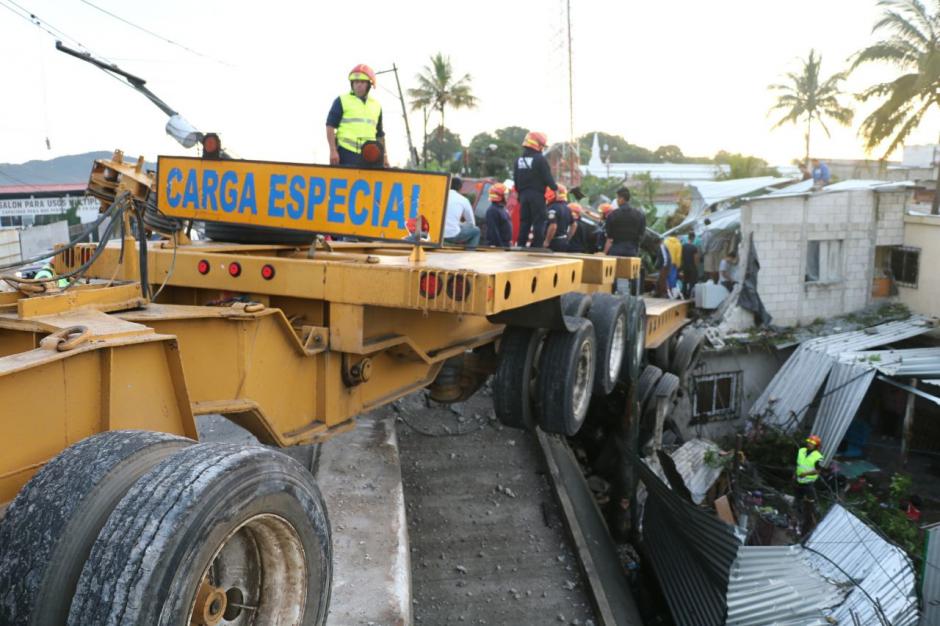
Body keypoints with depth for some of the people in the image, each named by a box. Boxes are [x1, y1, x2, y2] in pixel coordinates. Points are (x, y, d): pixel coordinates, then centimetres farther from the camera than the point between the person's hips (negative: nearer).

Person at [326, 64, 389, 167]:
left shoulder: (376, 105, 19)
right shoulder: (342, 101, 4)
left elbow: (380, 134, 25)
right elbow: (330, 126, 0)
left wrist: (384, 156, 20)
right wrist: (333, 151, -11)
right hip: (346, 153, -4)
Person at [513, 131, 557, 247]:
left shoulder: (518, 160, 10)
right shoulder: (540, 159, -12)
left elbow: (516, 180, 13)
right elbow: (548, 177, -11)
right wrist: (554, 187, 3)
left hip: (523, 194, 6)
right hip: (537, 194, -6)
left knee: (524, 220, 11)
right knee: (539, 220, -2)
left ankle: (521, 245, 10)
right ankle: (537, 245, -5)